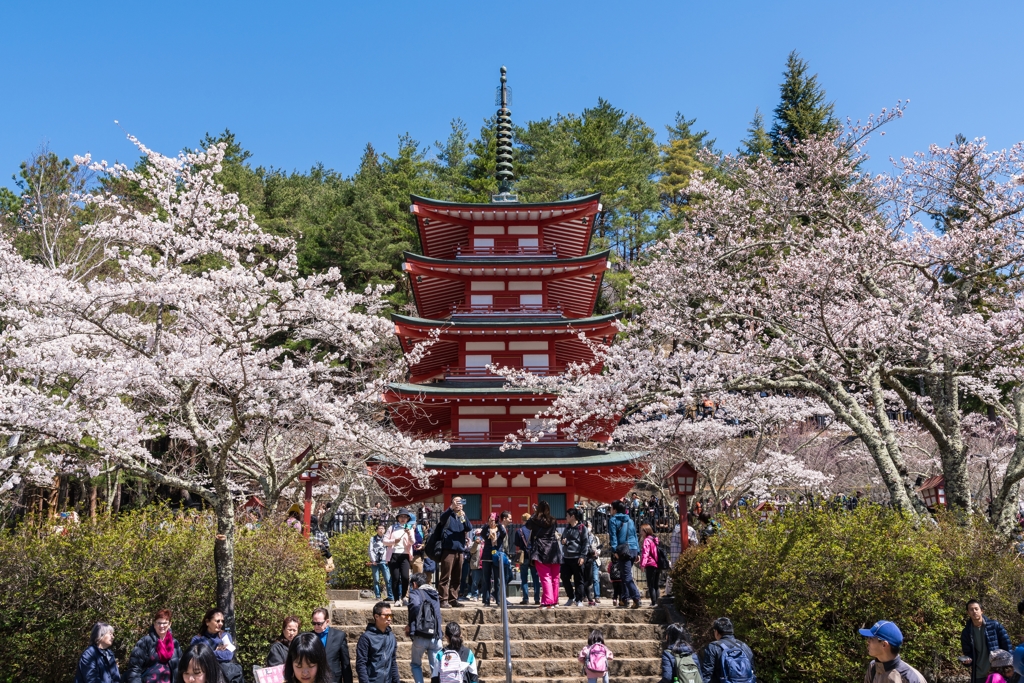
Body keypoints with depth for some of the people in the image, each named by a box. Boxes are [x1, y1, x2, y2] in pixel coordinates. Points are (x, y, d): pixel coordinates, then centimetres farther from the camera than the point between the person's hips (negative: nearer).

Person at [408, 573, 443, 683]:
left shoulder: (415, 592, 1)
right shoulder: (435, 594, 20)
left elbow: (415, 605, -22)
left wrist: (410, 625, -11)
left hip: (420, 637, -4)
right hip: (436, 637, 4)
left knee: (416, 665, 17)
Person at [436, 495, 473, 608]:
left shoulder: (462, 516, 17)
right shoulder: (448, 515, 4)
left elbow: (469, 528, 1)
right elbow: (442, 518, -20)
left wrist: (464, 518, -18)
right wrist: (451, 507, -37)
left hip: (459, 550, 5)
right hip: (448, 549, -5)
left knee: (456, 578, 8)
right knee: (445, 577, -8)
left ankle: (453, 599, 14)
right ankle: (443, 600, -7)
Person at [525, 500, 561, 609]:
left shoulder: (536, 520, -4)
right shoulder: (552, 521, 8)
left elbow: (528, 525, 15)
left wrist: (535, 514, 26)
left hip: (541, 552, -4)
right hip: (553, 552, 4)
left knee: (545, 577, -8)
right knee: (554, 577, 11)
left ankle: (548, 602, -16)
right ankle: (554, 601, 19)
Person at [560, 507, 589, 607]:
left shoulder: (582, 528, -6)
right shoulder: (567, 528, 16)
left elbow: (586, 543, -9)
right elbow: (562, 538, 27)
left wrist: (582, 556, -15)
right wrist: (563, 541, 3)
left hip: (577, 558, -7)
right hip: (566, 557, 7)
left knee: (578, 580, 1)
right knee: (564, 578, 4)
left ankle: (579, 600, 9)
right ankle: (571, 597, 19)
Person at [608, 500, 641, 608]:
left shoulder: (613, 520, 1)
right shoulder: (630, 521, 19)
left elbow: (613, 536, -10)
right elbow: (635, 536, 18)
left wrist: (615, 550, -14)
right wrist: (637, 552, 18)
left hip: (624, 551, -7)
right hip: (633, 549, 7)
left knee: (627, 576, -9)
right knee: (625, 575, 18)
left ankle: (636, 598, -22)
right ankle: (625, 598, 20)